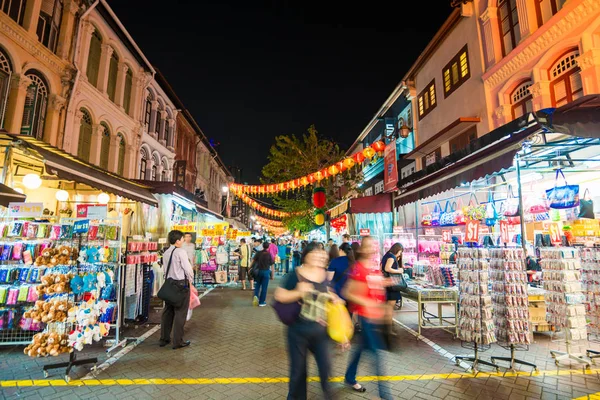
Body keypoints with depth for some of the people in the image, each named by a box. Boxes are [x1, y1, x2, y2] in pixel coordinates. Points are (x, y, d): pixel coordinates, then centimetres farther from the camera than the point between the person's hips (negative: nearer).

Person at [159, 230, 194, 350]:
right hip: (181, 284, -8)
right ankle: (177, 341, 7)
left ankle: (164, 339, 26)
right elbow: (188, 269, -15)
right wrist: (190, 281, 0)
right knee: (180, 313, 1)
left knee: (167, 312, 16)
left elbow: (165, 269, 10)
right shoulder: (181, 252, -15)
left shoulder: (166, 253, 8)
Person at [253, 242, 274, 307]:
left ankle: (256, 296, -5)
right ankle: (261, 302, 12)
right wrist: (272, 274, 3)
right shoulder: (269, 255, -6)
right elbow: (271, 265, -5)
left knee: (257, 285, 19)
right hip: (266, 272, -2)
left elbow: (253, 260, -5)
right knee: (264, 287, 7)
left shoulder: (258, 253, -2)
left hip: (258, 271, 2)